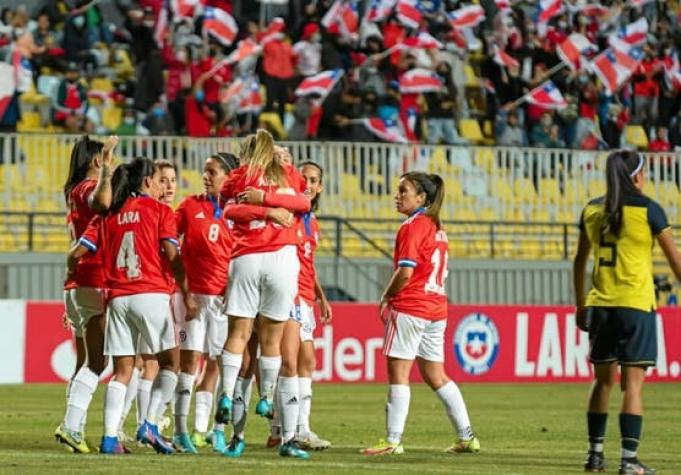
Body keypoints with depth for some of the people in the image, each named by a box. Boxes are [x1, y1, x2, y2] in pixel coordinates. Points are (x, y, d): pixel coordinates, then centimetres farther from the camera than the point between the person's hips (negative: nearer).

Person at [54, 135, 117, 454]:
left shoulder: (75, 192, 18)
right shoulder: (88, 188, -9)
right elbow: (102, 203, -35)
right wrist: (106, 165, -27)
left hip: (77, 286, 10)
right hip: (93, 285, -10)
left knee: (85, 363, 11)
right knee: (97, 361, -14)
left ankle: (74, 428, 8)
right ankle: (71, 426, -22)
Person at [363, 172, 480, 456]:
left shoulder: (412, 227, -11)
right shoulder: (436, 227, 15)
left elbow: (405, 272, -19)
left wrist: (386, 298, -4)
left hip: (410, 307, -9)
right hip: (436, 306, 9)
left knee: (398, 374, -5)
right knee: (435, 376, 15)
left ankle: (393, 441, -8)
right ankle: (467, 437, 15)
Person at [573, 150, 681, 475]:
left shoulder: (592, 210, 8)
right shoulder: (647, 210, -6)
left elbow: (580, 261, 14)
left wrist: (580, 304, 23)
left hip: (600, 305, 5)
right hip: (635, 304, -5)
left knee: (603, 380, 15)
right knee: (632, 383, -4)